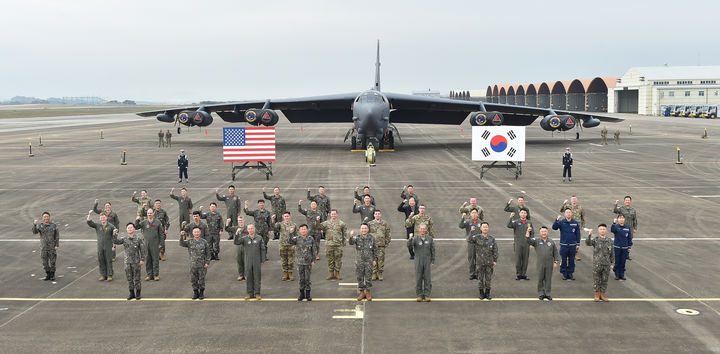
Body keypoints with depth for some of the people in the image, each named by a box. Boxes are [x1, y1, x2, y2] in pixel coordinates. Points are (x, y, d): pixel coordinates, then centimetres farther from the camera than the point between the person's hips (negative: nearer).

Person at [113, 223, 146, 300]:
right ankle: (132, 293, 18)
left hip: (136, 262, -3)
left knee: (136, 278, 2)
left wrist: (142, 259, -7)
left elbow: (143, 249, -2)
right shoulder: (124, 239, 3)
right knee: (129, 278, 8)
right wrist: (114, 234, -25)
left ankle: (138, 293, 13)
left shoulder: (138, 239, -4)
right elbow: (116, 241, -9)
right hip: (127, 262, 3)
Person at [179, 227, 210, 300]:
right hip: (193, 265, 1)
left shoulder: (204, 242, -1)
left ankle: (202, 293, 20)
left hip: (202, 265, -1)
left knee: (201, 280, 4)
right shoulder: (190, 242, 1)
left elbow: (208, 253, 2)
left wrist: (207, 263, -7)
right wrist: (182, 236, -31)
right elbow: (182, 244, -16)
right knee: (193, 280, 6)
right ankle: (196, 293, 22)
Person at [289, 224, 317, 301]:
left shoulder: (311, 239, -2)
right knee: (301, 279, 7)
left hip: (308, 262, 0)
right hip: (299, 262, 0)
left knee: (307, 278, 4)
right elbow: (289, 241, -24)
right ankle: (302, 294, 20)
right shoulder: (297, 239, -4)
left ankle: (308, 294, 15)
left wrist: (313, 261, -2)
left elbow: (313, 251, 2)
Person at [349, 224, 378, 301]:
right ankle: (362, 293, 20)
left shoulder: (372, 238, -2)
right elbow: (351, 242, -28)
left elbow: (375, 250, 5)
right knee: (360, 278, 7)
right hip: (359, 262, 0)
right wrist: (351, 236, -49)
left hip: (369, 261, 0)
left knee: (368, 277, 5)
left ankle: (368, 293, 20)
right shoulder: (357, 238, -6)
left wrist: (375, 260, 0)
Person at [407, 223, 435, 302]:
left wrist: (433, 261, 3)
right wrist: (410, 239, -38)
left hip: (427, 261, 1)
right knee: (418, 278, 2)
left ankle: (427, 295, 8)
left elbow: (433, 250, 5)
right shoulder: (415, 239, -4)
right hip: (418, 261, -1)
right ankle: (419, 295, 11)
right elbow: (409, 246, -20)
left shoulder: (430, 238, 0)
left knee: (427, 278, 0)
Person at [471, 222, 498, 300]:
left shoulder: (492, 238, 1)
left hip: (489, 261, 1)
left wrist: (495, 260, 0)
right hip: (480, 261, -1)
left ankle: (487, 293, 18)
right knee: (480, 278, 5)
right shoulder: (477, 237, -3)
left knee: (488, 278, 7)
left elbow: (495, 250, 4)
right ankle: (481, 293, 16)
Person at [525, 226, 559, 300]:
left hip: (549, 265, 1)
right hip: (540, 264, -1)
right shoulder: (536, 241, 4)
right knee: (540, 279, 3)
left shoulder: (552, 242, 6)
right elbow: (528, 240, -12)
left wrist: (555, 262, 1)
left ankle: (547, 294, 12)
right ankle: (541, 293, 13)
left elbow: (555, 253, 9)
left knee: (548, 279, 3)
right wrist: (528, 232, -25)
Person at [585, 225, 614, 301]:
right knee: (596, 280, 4)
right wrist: (589, 235, -42)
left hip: (607, 264, 3)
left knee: (604, 280, 9)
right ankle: (597, 295, 16)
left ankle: (602, 295, 21)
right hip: (597, 264, -2)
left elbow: (612, 253, 9)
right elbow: (588, 243, -25)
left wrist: (612, 263, 6)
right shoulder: (595, 240, -5)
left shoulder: (610, 241, 4)